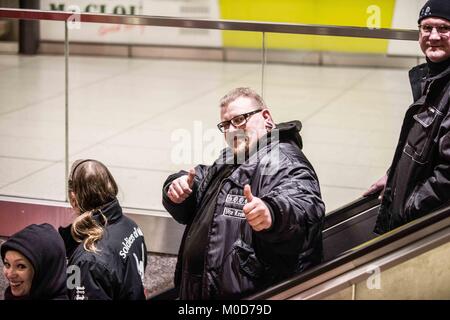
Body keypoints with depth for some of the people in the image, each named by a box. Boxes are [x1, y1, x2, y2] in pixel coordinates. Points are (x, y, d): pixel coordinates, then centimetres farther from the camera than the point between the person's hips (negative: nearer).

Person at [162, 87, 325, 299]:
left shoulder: (285, 163, -16)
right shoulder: (227, 161, 15)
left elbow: (305, 208, -36)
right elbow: (187, 211, 21)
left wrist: (272, 213, -57)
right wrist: (176, 190, -2)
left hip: (249, 294, -9)